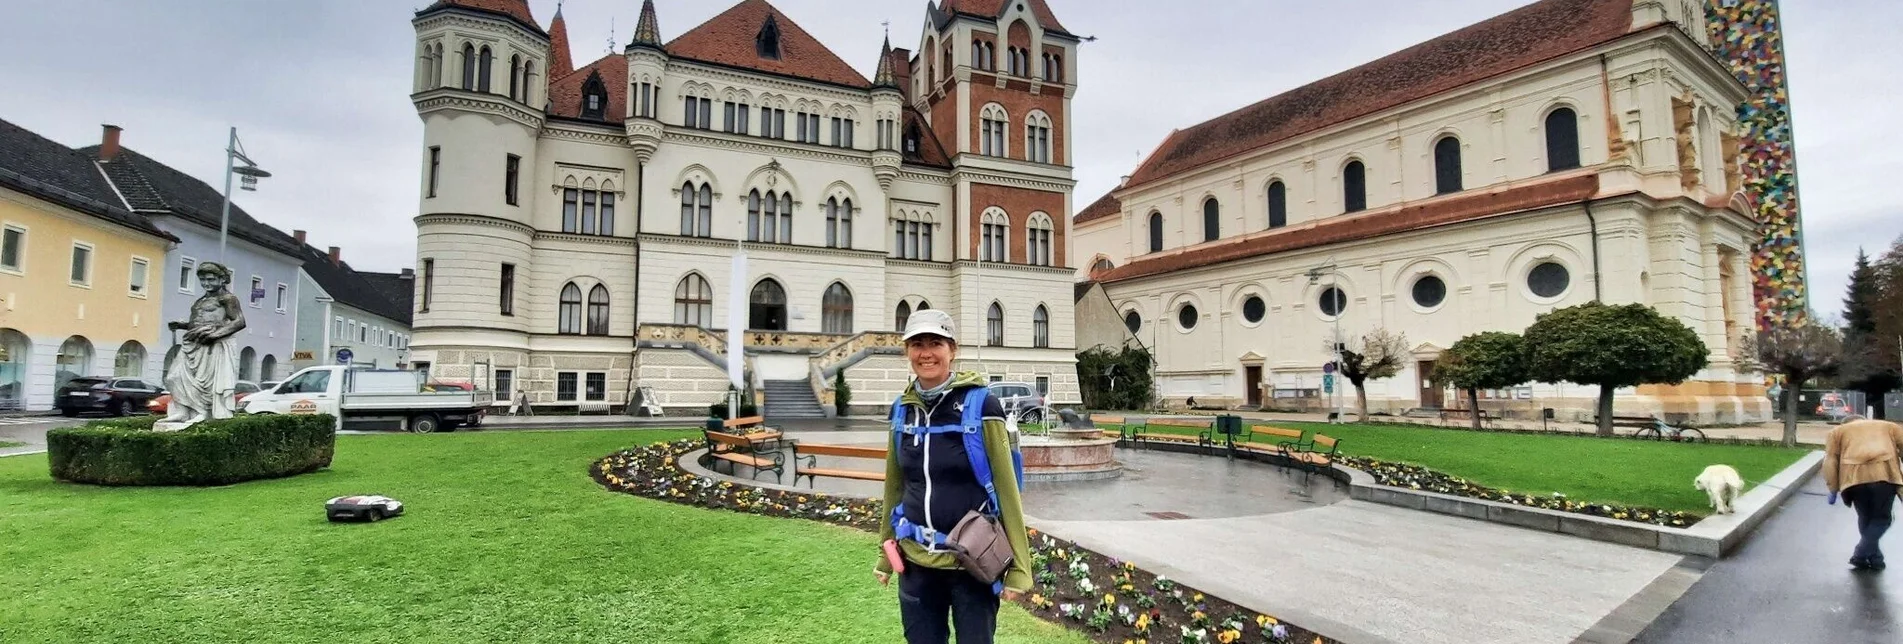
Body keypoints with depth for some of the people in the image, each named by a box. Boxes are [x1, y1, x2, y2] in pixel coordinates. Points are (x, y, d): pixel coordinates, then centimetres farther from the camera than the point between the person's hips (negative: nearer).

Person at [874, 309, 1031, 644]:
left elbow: (1006, 488, -10)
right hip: (916, 562, 4)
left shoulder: (980, 404, -12)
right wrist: (886, 552, 16)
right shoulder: (902, 409, 2)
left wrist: (1018, 567, -10)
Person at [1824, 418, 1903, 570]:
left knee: (1865, 518, 19)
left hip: (1854, 476, 0)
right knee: (1881, 518, 12)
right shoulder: (1889, 426, 32)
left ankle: (1874, 557, 23)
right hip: (1885, 473, 0)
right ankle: (1861, 555, 3)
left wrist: (1833, 489, 15)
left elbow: (1830, 461, 14)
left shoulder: (1838, 431, 27)